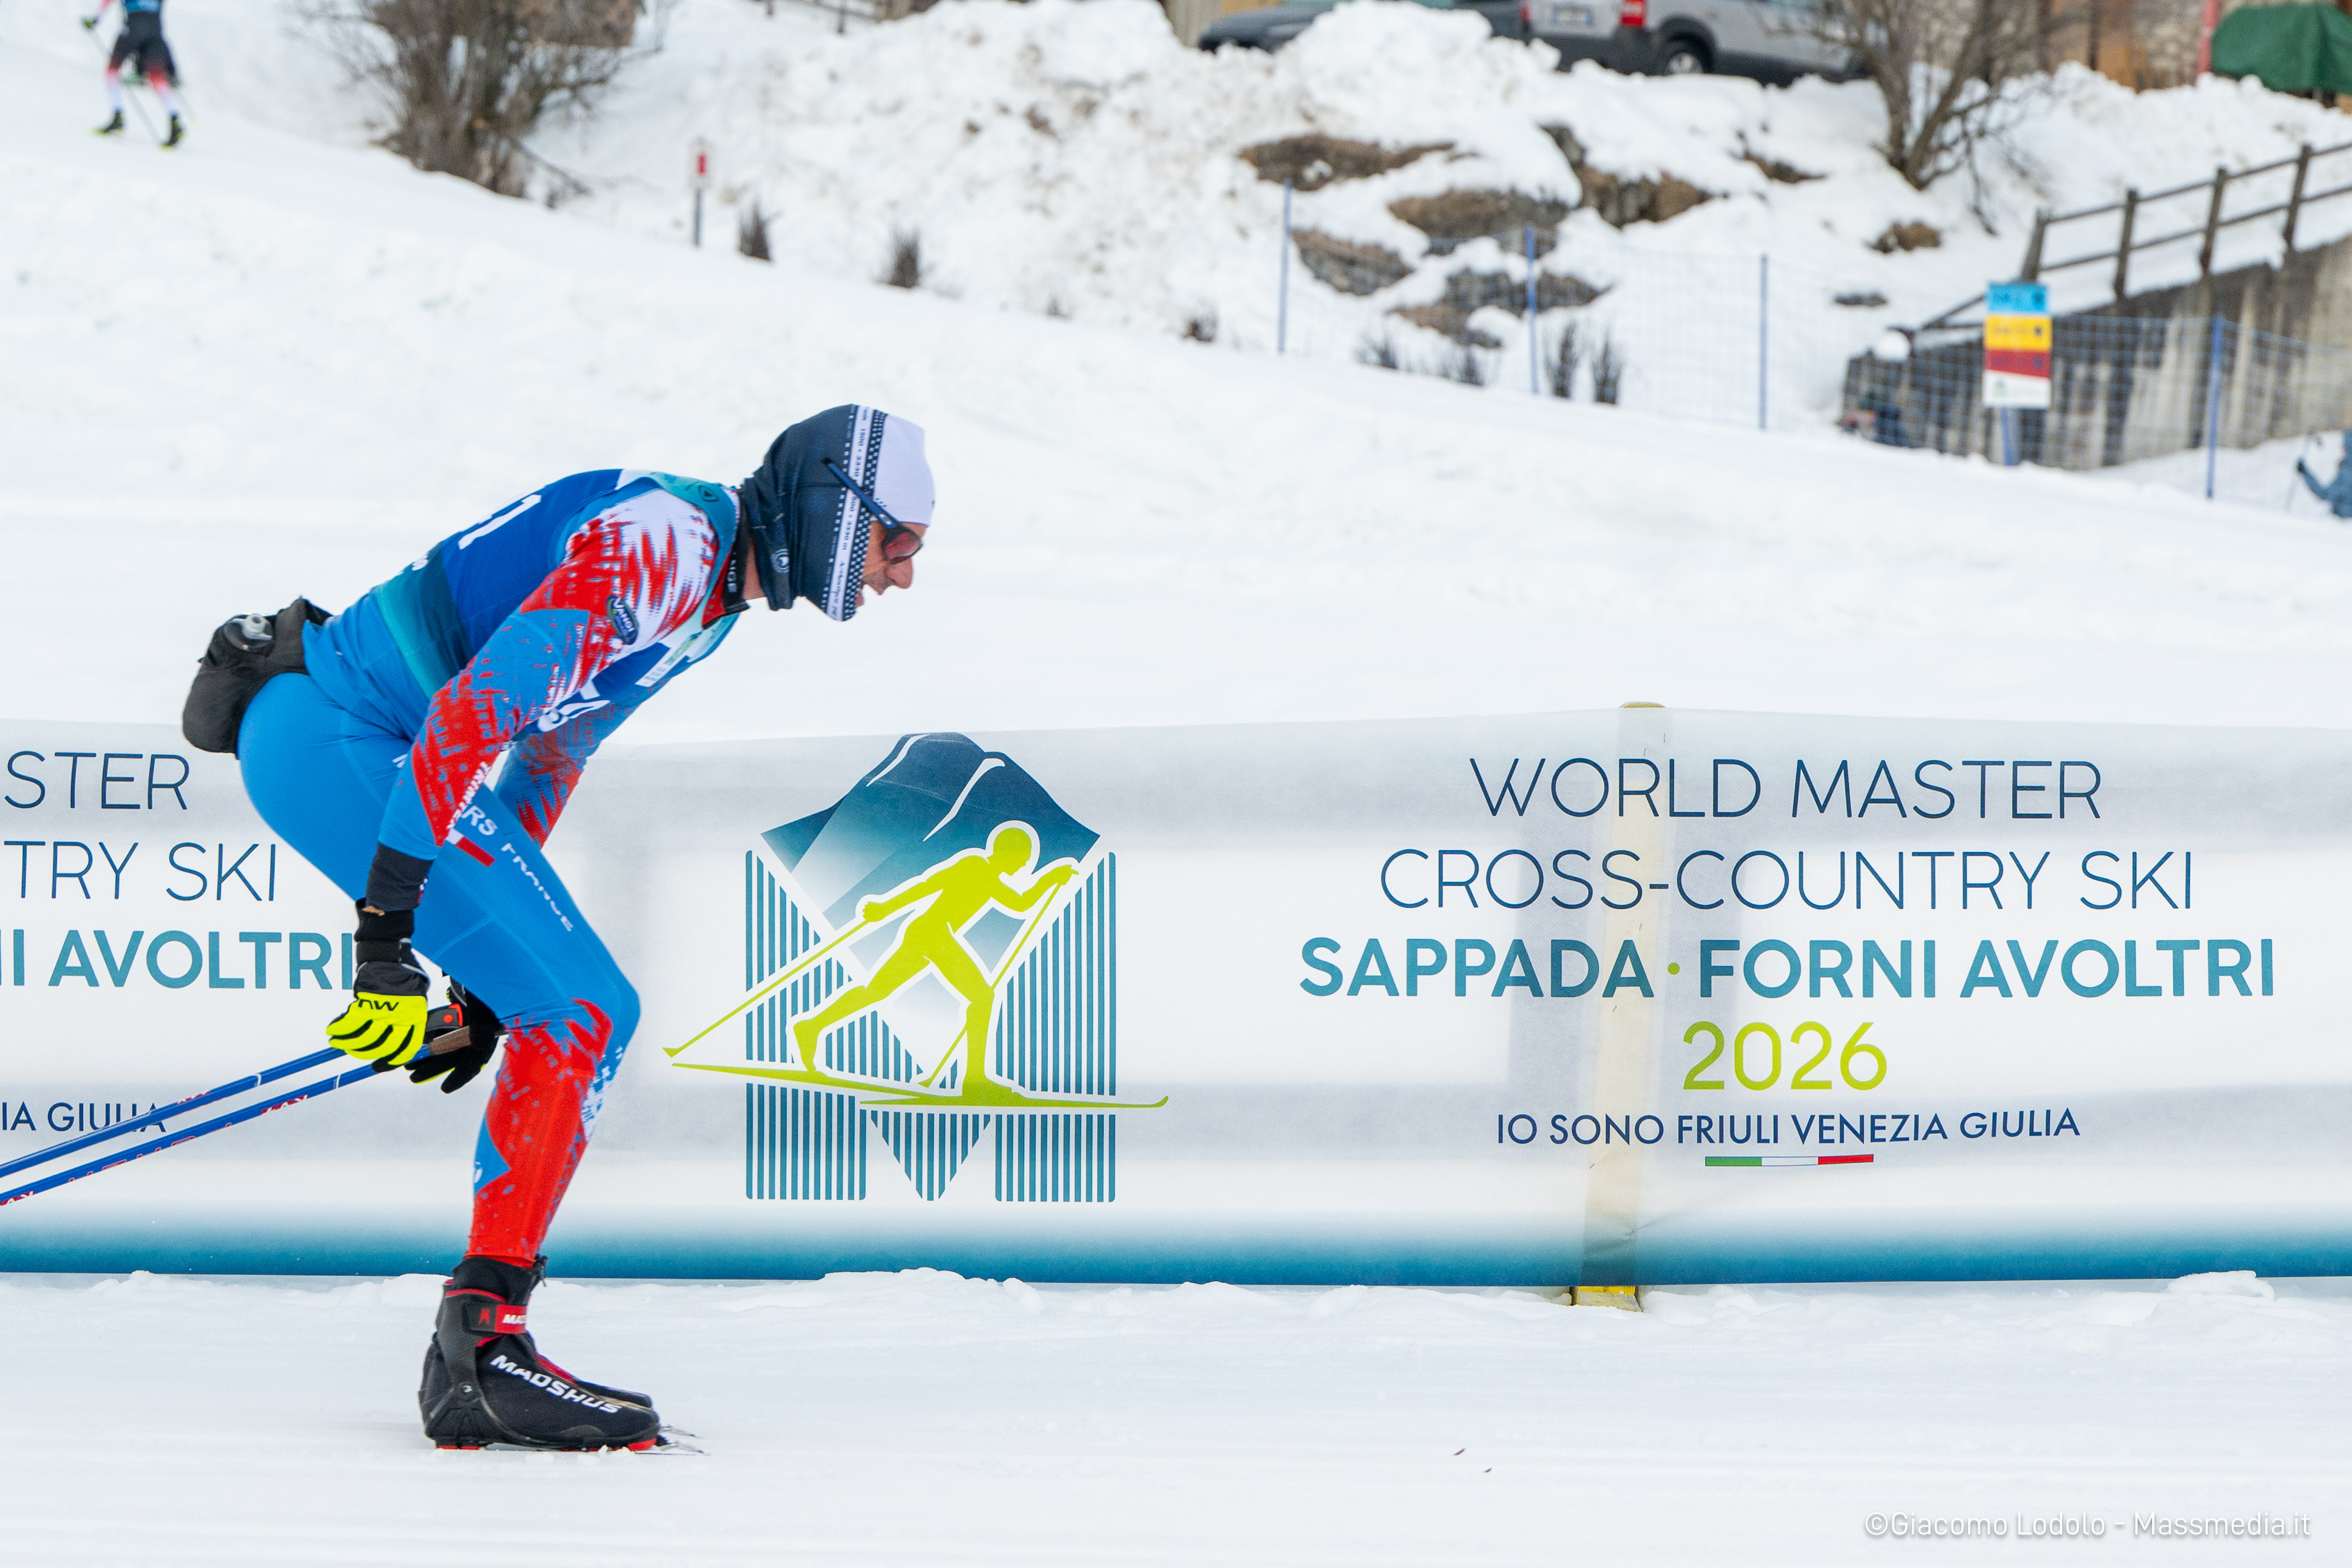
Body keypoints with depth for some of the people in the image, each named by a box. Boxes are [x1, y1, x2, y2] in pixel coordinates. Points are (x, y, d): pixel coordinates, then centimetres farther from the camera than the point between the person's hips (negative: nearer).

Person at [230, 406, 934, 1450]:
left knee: (590, 1016, 9)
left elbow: (545, 757, 22)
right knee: (577, 1015, -14)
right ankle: (485, 1342, -16)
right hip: (335, 736, -10)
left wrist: (487, 977, 20)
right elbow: (479, 705, -26)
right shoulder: (663, 543, -17)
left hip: (328, 745, 10)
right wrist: (388, 921, -30)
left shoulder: (709, 590, 16)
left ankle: (473, 1365, 9)